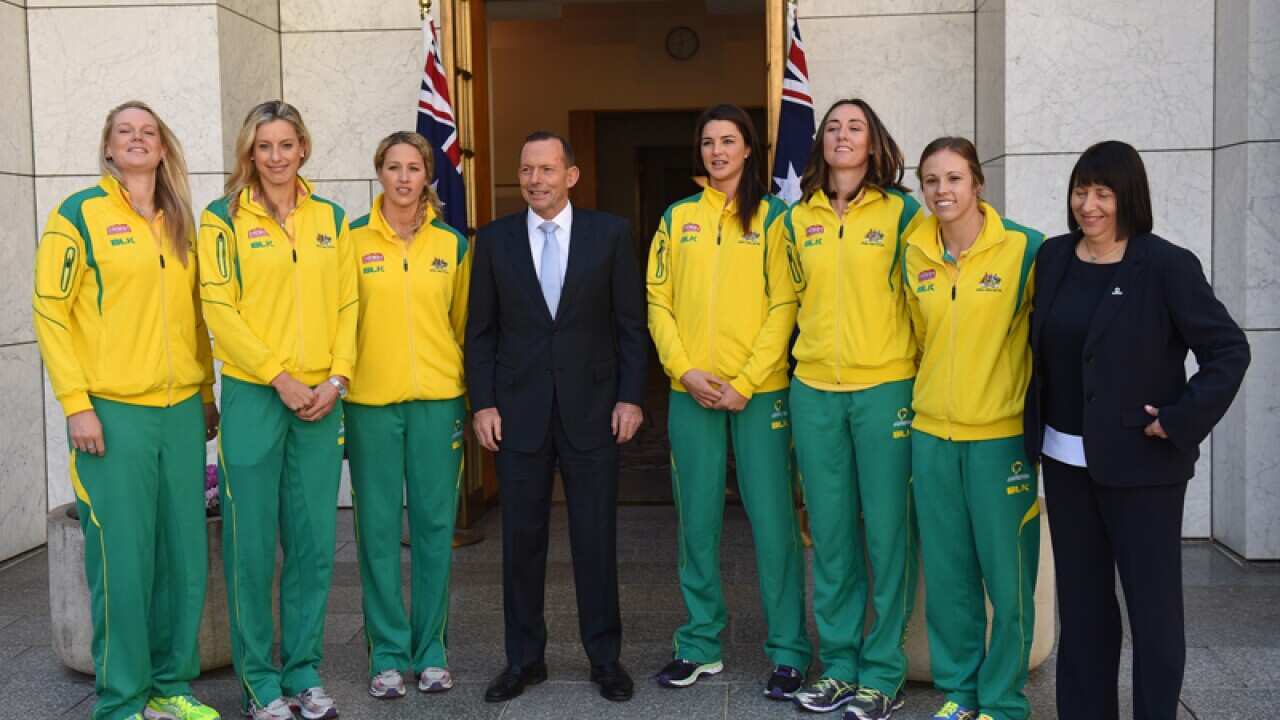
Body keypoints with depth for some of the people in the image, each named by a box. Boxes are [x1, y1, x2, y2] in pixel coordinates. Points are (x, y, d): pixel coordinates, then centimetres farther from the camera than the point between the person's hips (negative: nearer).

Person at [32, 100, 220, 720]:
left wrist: (208, 395, 16)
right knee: (123, 562, -2)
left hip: (181, 412, 5)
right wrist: (76, 404, -12)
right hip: (112, 414, -5)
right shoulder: (78, 215, -1)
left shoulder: (180, 225, 15)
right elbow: (50, 312, -5)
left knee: (185, 557, 7)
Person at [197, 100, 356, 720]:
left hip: (321, 399, 3)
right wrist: (278, 378, -12)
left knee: (313, 542, 7)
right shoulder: (225, 218, 0)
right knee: (252, 545, 2)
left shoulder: (330, 219, 11)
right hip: (253, 394, -3)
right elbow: (219, 308, -6)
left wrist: (336, 377, -3)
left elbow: (346, 303, 10)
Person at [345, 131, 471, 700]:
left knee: (434, 525, 6)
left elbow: (464, 322, 12)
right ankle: (387, 654, 15)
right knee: (378, 528, 3)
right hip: (369, 402, -1)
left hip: (437, 400, 1)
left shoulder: (451, 244, 7)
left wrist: (470, 394, 9)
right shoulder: (353, 240, 2)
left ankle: (431, 650, 18)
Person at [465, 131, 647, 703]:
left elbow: (631, 323, 2)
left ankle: (605, 658, 19)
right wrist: (482, 403, -1)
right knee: (521, 539, 7)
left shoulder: (610, 233, 2)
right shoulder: (495, 239, 5)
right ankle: (524, 659, 21)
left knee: (596, 538, 5)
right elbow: (480, 330, 6)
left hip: (592, 408, -1)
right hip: (518, 411, 1)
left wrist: (630, 396, -4)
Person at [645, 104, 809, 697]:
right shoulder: (677, 218, 10)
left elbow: (783, 305, -4)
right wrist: (685, 370, -6)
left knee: (771, 519, -1)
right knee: (697, 520, 8)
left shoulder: (773, 216, 2)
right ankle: (700, 645, 21)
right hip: (691, 390, 3)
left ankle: (788, 653, 9)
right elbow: (658, 302, 7)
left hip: (759, 390, -3)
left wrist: (746, 382, -11)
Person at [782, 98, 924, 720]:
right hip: (815, 390, 4)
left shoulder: (901, 211, -1)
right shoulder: (798, 219, 9)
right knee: (830, 532, 10)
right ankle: (839, 663, 22)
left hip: (885, 388, -3)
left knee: (887, 529, 1)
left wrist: (916, 373, -1)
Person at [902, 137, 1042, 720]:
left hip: (1001, 435, -4)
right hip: (932, 433, 4)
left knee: (1006, 573, 2)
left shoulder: (1024, 249, -8)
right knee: (946, 571, 11)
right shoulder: (914, 256, 5)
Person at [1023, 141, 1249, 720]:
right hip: (1064, 459, 5)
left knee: (1153, 601, 2)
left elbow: (1230, 349, -9)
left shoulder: (1167, 266, -10)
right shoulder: (1054, 257, 5)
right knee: (1081, 598, 13)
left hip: (1139, 463, -5)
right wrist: (1036, 423, 10)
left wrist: (1180, 421, -15)